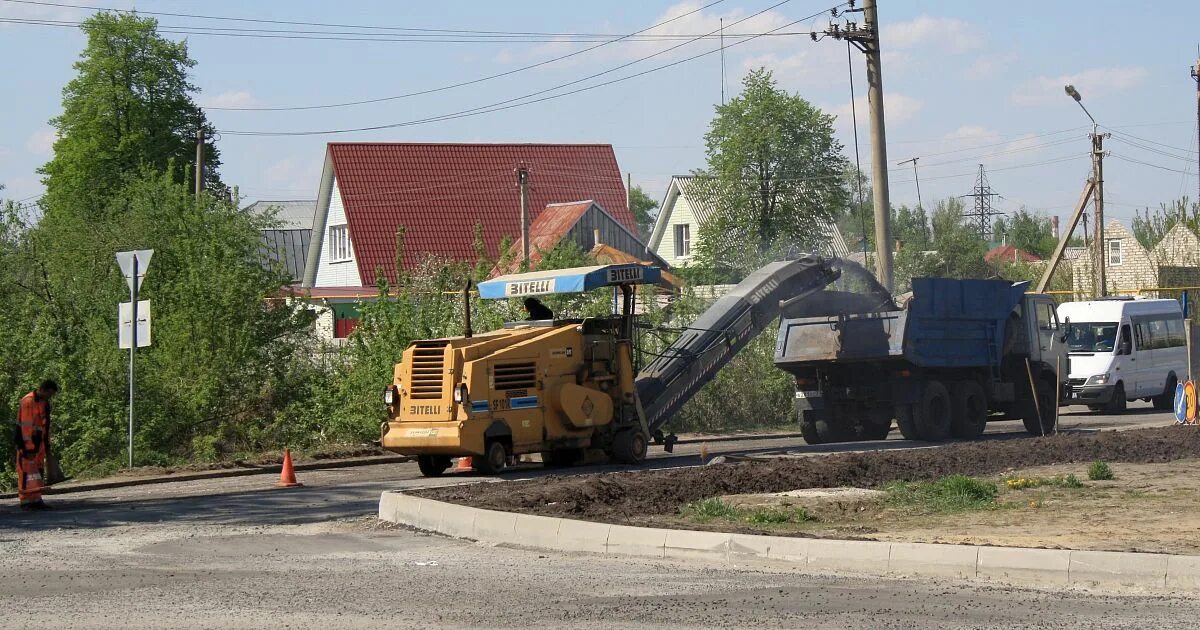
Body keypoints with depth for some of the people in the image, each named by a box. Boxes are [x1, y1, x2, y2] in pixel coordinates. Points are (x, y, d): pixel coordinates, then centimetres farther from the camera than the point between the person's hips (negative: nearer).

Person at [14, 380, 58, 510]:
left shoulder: (44, 403, 11)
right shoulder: (27, 401, -18)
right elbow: (26, 425, -21)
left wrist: (47, 443, 15)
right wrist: (29, 446, -22)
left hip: (39, 441, 9)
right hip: (27, 442, -9)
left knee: (39, 471, 9)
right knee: (28, 470, -9)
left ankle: (36, 500, 12)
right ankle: (26, 501, -9)